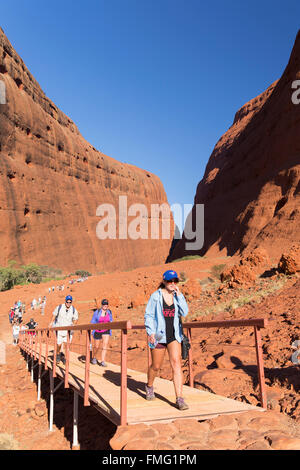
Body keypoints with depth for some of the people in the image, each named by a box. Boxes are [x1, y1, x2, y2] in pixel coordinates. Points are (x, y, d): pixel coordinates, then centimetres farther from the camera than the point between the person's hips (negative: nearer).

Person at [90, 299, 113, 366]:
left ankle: (102, 361, -10)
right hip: (97, 331, -2)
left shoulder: (109, 312, -2)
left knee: (105, 344, -14)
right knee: (96, 346, 10)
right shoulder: (97, 312, -12)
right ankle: (94, 358, 38)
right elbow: (92, 322, -6)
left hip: (106, 331, 2)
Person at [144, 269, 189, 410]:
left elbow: (184, 313, -6)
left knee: (176, 363, -11)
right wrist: (150, 332, -14)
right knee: (156, 366, 12)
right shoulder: (156, 296, -7)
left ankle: (179, 399, -6)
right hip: (159, 335, -2)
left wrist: (179, 295, -11)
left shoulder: (177, 296, 4)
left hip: (174, 335, 2)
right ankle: (149, 386, 43)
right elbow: (148, 315, -4)